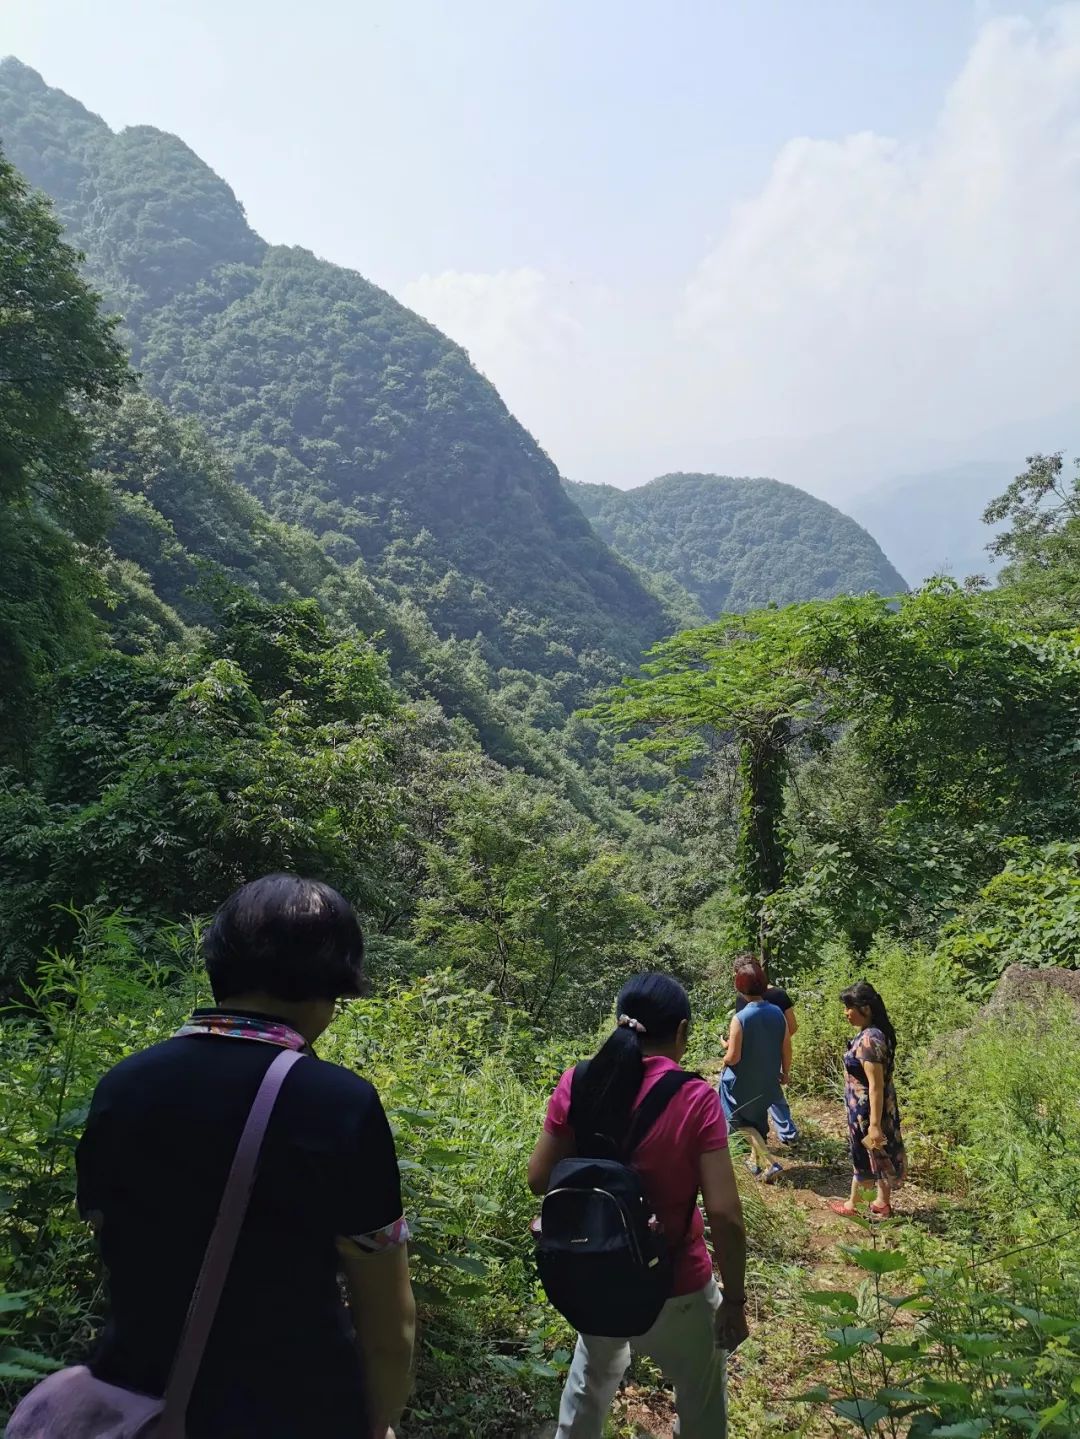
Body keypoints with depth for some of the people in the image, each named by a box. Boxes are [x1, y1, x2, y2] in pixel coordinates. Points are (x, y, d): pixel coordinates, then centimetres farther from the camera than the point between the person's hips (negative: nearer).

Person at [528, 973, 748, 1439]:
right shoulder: (696, 1099, -19)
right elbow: (724, 1215, -19)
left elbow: (539, 1180, -3)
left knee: (590, 1381, 31)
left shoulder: (577, 1085, -10)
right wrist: (735, 1301, -7)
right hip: (674, 1287, -3)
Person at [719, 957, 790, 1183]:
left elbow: (733, 1057, -22)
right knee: (759, 1119, 25)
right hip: (768, 1080, 6)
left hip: (743, 1083, -5)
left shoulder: (740, 1019, -26)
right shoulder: (777, 1013, -9)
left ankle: (770, 1163, 1)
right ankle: (756, 1160, 39)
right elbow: (786, 1048, 0)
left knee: (743, 1122, 13)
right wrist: (785, 1073, 15)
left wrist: (724, 1060, 0)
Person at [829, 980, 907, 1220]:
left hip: (868, 1109, -8)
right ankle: (882, 1202, 34)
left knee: (864, 1155, 10)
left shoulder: (869, 1040, -28)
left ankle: (852, 1205, 28)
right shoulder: (872, 1033, 1)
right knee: (881, 1154, 20)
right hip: (872, 1107, 8)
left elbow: (876, 1085, -27)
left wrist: (874, 1124, -23)